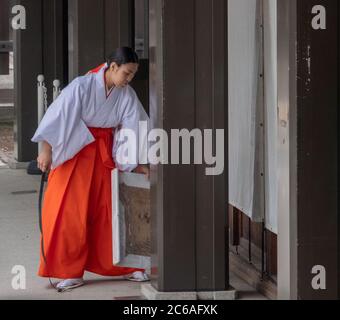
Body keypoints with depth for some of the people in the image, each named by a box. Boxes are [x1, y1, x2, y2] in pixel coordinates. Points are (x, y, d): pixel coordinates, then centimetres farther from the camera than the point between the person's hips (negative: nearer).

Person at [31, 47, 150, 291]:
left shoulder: (127, 95, -5)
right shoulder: (82, 86, -18)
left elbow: (136, 126, -3)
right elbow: (59, 116, -19)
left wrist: (137, 164, -5)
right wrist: (46, 150, -23)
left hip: (106, 154, 4)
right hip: (76, 154, -4)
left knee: (111, 209, 7)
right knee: (71, 211, -4)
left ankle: (123, 266, 19)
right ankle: (71, 272, 4)